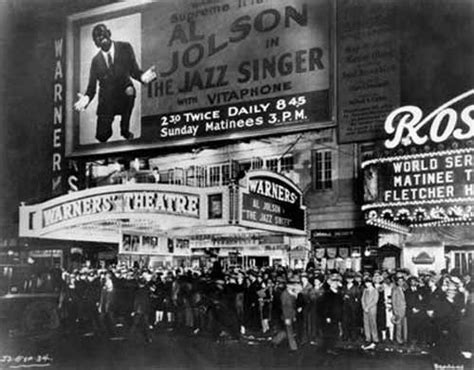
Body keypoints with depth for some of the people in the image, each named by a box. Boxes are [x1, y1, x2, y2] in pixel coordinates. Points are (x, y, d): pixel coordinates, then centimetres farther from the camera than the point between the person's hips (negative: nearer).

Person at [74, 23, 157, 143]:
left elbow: (134, 71, -5)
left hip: (124, 95, 3)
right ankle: (107, 128, 37)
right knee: (102, 136, -7)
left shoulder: (125, 48, -10)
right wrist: (87, 98, -25)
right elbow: (92, 86, -2)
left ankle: (125, 130, 5)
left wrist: (142, 76, -29)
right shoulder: (96, 60, -6)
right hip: (106, 100, -3)